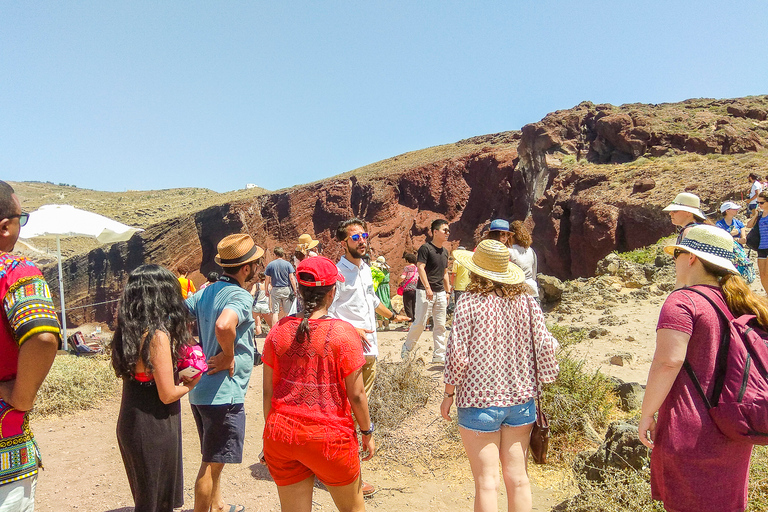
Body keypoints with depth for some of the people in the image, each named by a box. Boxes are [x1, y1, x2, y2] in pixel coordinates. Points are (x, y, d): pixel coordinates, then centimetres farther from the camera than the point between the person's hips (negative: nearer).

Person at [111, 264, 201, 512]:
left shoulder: (128, 331, 1)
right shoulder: (158, 336, -22)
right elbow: (168, 394, -20)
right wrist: (190, 384, -2)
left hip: (129, 424, 8)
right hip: (154, 429, -7)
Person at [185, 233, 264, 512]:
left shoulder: (206, 292, 7)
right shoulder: (240, 296, -19)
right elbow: (224, 326, -39)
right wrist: (228, 356, -21)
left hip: (199, 389, 9)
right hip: (223, 393, -9)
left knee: (213, 458, 24)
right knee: (213, 463, 3)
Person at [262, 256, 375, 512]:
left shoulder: (278, 331, -3)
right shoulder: (343, 333, -13)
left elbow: (268, 391, 2)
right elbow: (356, 394, -10)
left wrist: (271, 432, 14)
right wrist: (367, 432, 5)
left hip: (281, 436, 4)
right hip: (328, 438, -3)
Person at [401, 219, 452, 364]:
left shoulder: (445, 251, 16)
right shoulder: (426, 248, -7)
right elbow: (420, 268, -15)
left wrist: (447, 292, 18)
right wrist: (427, 288, -23)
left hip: (440, 292, 7)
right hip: (424, 291, -7)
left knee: (440, 325, 6)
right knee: (420, 322, -7)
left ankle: (439, 355, 11)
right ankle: (407, 347, 13)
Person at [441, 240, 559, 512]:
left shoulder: (470, 302, -13)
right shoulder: (527, 300, -2)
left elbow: (457, 355, -14)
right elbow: (544, 347, -2)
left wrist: (449, 393, 0)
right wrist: (541, 386, 11)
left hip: (480, 401, -4)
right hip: (521, 400, 4)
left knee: (486, 481, 5)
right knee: (517, 477, 15)